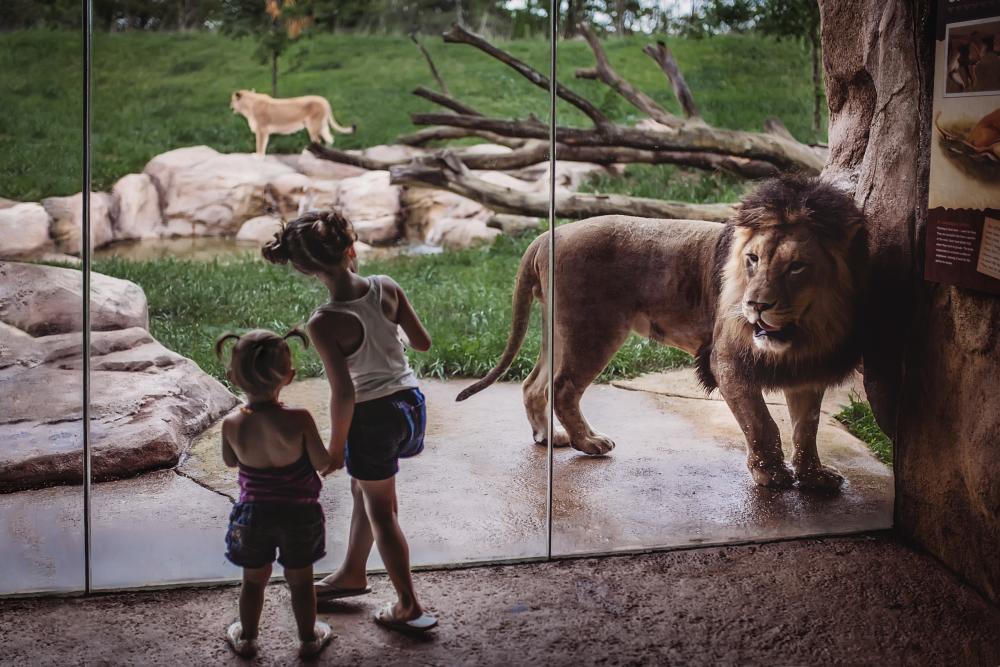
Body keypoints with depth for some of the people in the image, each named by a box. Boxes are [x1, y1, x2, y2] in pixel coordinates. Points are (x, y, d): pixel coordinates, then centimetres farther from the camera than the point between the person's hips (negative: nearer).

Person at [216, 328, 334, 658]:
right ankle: (309, 638, 35)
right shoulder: (299, 419, -26)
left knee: (254, 579, 22)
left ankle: (246, 637, 39)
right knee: (300, 580, 18)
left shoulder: (233, 425, -18)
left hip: (254, 514, 2)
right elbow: (322, 463, -14)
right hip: (299, 513, -1)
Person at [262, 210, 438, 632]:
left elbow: (344, 393, -23)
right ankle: (353, 573, 47)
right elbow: (423, 343, -2)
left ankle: (409, 608, 26)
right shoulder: (387, 287, -12)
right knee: (363, 490, 28)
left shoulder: (324, 323, -25)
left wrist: (335, 447, -9)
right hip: (408, 401, 6)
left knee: (381, 511, 14)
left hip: (373, 415, -6)